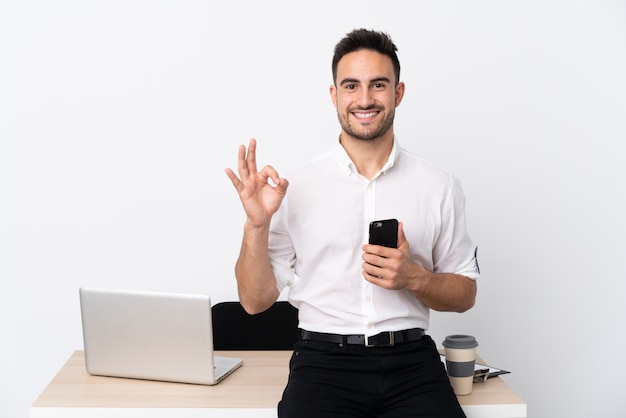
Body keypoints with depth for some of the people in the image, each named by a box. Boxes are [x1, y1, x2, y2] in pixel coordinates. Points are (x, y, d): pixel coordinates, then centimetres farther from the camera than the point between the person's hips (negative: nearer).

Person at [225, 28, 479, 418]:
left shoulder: (440, 186, 7)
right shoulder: (295, 186, 3)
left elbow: (465, 294, 13)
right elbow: (255, 301, 5)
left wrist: (414, 278, -7)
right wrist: (256, 225, -11)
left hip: (410, 360, 2)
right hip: (324, 360, -1)